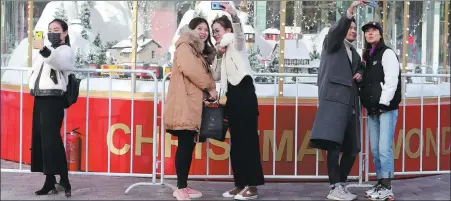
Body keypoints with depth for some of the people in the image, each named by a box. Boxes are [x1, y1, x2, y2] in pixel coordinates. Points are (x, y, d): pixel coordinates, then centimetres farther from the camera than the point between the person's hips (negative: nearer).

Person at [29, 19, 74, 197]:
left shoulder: (66, 51, -1)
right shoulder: (47, 51, 21)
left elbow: (58, 62, -26)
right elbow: (36, 71, 31)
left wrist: (43, 49, -42)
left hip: (53, 100, -8)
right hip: (39, 99, 8)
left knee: (51, 139, -16)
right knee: (40, 139, 4)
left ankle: (64, 181, -15)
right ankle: (50, 182, 7)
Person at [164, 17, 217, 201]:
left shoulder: (201, 51, 24)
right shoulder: (184, 47, -4)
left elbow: (205, 73, 21)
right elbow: (191, 70, -18)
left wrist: (210, 89, 0)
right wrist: (209, 87, -10)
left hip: (194, 103, 9)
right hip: (184, 103, -9)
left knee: (190, 145, 8)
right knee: (185, 144, -11)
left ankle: (184, 186, 13)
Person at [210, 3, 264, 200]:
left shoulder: (236, 43, 2)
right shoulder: (223, 50, 22)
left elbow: (239, 32, -23)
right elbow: (216, 76, 14)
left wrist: (233, 14, -43)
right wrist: (219, 55, 4)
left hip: (244, 92, -8)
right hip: (232, 95, 9)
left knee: (248, 139, -10)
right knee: (236, 141, 8)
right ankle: (240, 183, 11)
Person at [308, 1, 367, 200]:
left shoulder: (354, 52, 25)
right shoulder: (332, 43, 7)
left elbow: (361, 69, 40)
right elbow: (337, 29, -14)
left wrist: (360, 74, 15)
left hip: (350, 102, 8)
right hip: (334, 99, -8)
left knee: (351, 148, 5)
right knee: (333, 144, -17)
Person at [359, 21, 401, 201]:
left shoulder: (387, 53, -5)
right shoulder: (367, 56, 18)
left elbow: (391, 80, -13)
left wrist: (383, 103, -16)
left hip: (386, 108, -8)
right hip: (372, 109, 8)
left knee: (384, 148, -11)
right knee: (375, 149, 8)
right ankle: (380, 183, 16)